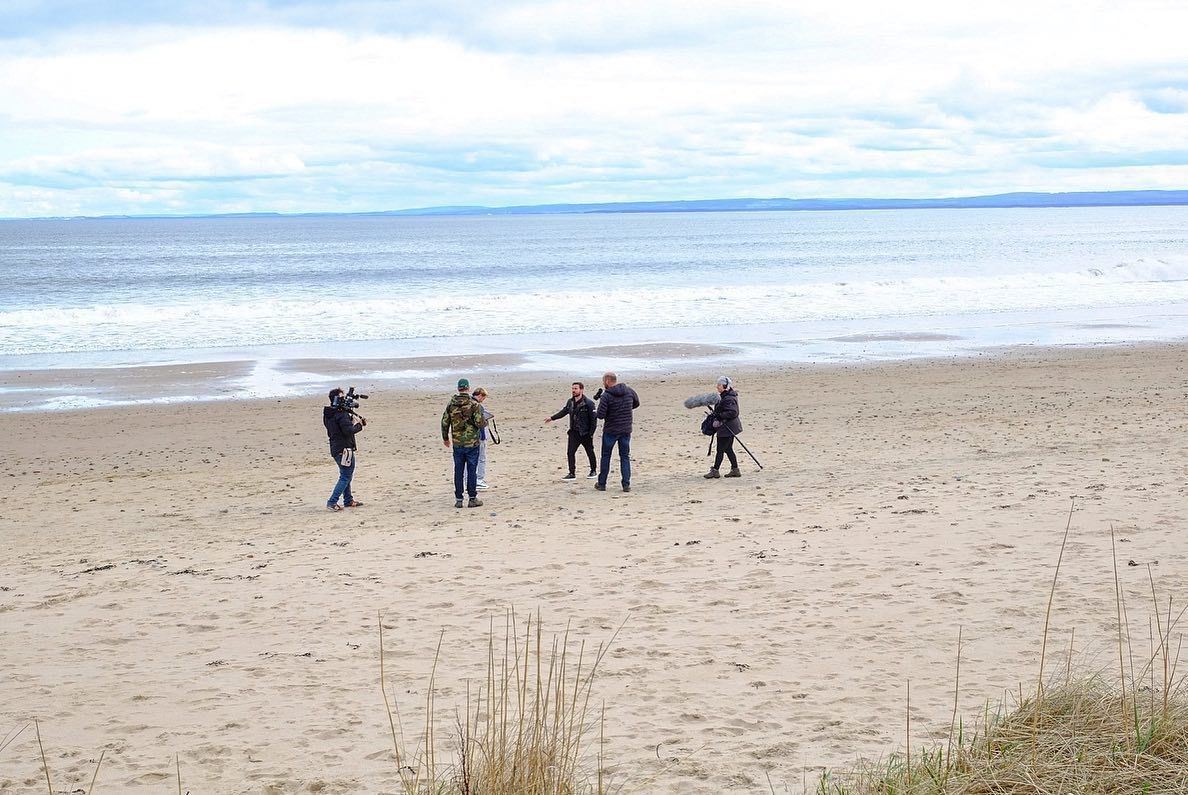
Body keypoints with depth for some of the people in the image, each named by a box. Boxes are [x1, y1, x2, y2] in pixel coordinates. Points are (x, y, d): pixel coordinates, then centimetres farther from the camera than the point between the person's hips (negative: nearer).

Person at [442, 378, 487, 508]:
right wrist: (485, 422, 9)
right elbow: (480, 423, -15)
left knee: (458, 471, 8)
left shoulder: (451, 404, 1)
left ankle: (458, 499, 10)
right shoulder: (474, 404, -12)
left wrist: (445, 437, 21)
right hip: (472, 443, -3)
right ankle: (472, 499, 6)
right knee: (471, 470, 3)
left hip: (457, 443, 3)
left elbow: (444, 422, 7)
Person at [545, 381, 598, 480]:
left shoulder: (588, 403, -15)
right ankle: (572, 474, 2)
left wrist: (591, 433, -15)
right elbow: (563, 412, 21)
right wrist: (552, 418, 17)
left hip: (585, 433, -5)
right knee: (570, 452, -3)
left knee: (590, 452, 10)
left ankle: (593, 471, 27)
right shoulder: (570, 402, 4)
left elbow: (594, 419, -12)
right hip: (574, 432, 5)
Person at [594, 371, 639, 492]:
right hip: (626, 430, 3)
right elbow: (636, 403, 17)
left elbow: (601, 415, -18)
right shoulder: (629, 391, -1)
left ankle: (602, 484, 17)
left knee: (606, 457, 11)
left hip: (610, 430, -3)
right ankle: (626, 484, 2)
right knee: (625, 457, 10)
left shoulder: (606, 396, -16)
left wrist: (594, 413, 4)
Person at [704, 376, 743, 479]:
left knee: (720, 449, -3)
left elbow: (733, 412, -28)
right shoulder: (724, 397, 12)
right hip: (730, 427, 10)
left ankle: (715, 471, 3)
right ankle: (735, 470, 19)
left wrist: (719, 416, -25)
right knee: (728, 449, 15)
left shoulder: (729, 399, -20)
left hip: (727, 428, -10)